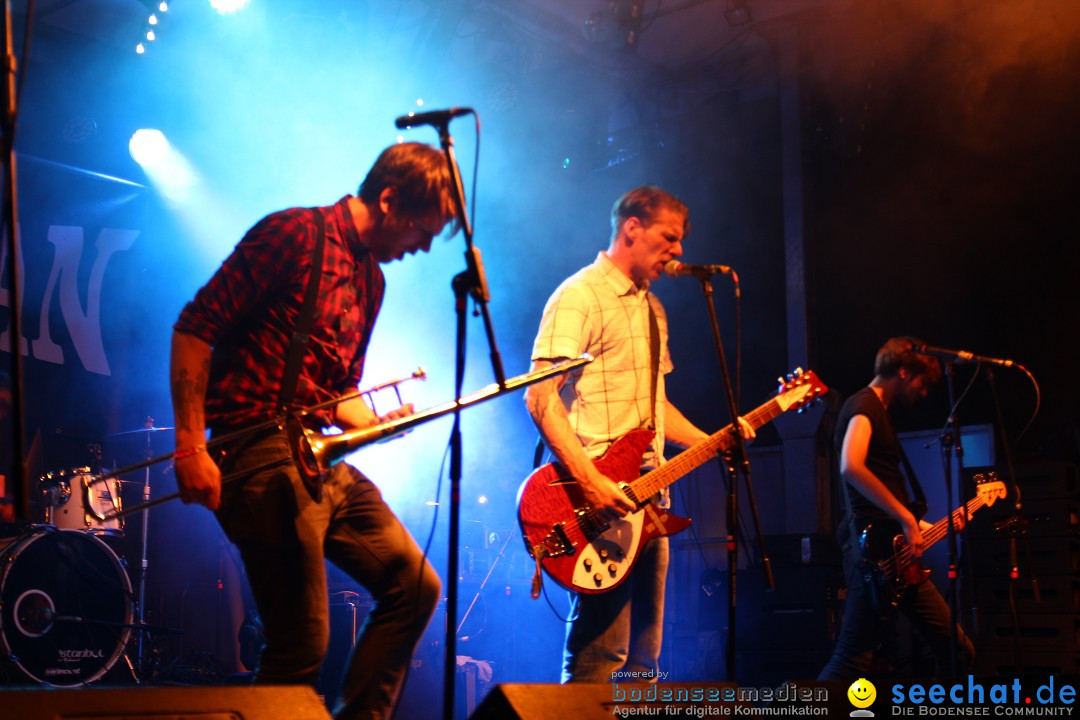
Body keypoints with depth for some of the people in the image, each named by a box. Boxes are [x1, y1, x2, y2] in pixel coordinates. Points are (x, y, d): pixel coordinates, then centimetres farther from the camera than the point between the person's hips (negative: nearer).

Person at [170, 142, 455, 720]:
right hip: (263, 453, -9)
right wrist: (190, 446, -17)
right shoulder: (295, 234, -9)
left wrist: (375, 423, 0)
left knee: (414, 585, 6)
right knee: (302, 644, -9)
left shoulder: (371, 277, 18)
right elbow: (194, 328, -12)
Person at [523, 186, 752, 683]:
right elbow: (542, 396, -17)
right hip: (599, 496, -9)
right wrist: (590, 480, -26)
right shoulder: (581, 295, -7)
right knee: (601, 655, -12)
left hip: (645, 495, 9)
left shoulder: (651, 308, 21)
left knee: (644, 654, 12)